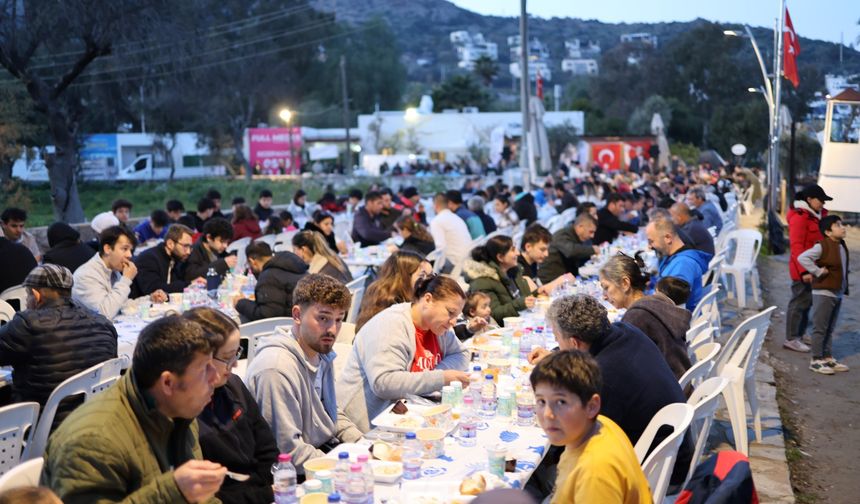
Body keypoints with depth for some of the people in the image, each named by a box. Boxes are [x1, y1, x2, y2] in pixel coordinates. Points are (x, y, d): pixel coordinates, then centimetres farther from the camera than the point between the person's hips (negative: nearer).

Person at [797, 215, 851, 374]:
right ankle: (816, 360, 5)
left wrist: (847, 270, 14)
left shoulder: (842, 246, 11)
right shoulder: (822, 246, -16)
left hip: (838, 293, 8)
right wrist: (818, 271, -22)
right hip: (823, 292, -8)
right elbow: (802, 258, -25)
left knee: (830, 329, 15)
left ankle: (828, 358, 23)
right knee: (820, 328, -1)